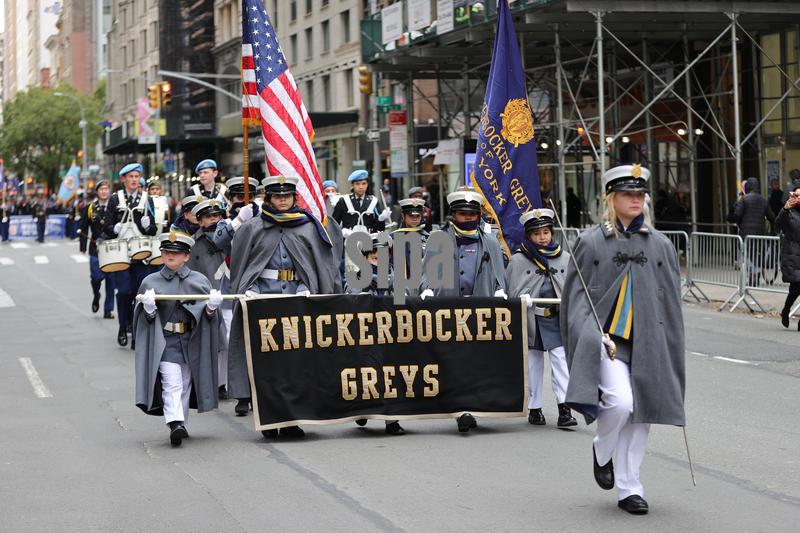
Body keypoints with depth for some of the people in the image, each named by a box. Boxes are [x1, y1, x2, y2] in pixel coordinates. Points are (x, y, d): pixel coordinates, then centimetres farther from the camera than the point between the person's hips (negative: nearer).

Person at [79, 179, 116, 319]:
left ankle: (108, 310, 7)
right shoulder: (90, 208, 7)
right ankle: (96, 297, 24)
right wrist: (83, 248, 1)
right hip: (96, 249, 0)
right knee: (97, 277, -9)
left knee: (111, 279, -1)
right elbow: (84, 229, 8)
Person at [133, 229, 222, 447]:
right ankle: (175, 424, -24)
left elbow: (209, 315, 8)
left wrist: (212, 305, -14)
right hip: (165, 342, -2)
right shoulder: (151, 282, 4)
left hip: (191, 343, 2)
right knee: (172, 383, -15)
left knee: (186, 385, 9)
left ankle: (182, 426, 20)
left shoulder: (199, 281, 6)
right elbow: (146, 318, 5)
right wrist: (149, 308, -17)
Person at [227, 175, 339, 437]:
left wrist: (306, 289, -3)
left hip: (297, 295, 1)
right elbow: (239, 265, 10)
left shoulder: (309, 227, 10)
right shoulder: (252, 228, 9)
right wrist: (249, 289, -3)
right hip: (263, 295, 0)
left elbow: (322, 264, 9)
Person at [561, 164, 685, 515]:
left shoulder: (660, 245, 10)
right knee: (620, 401, -22)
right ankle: (602, 452, 10)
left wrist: (669, 350, 8)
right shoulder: (591, 242, 2)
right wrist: (593, 334, -13)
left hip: (646, 342, 3)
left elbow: (671, 301, 13)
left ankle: (628, 489, 13)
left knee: (638, 414, 2)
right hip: (606, 339, -3)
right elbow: (576, 294, 1)